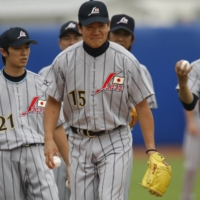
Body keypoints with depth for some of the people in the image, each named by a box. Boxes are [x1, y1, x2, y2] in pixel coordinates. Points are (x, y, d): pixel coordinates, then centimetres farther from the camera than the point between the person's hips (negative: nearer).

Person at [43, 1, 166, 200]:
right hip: (79, 143, 3)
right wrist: (49, 139, -8)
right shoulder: (64, 60, -4)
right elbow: (53, 102, 4)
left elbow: (142, 106, -4)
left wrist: (151, 149, -9)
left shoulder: (126, 60, -8)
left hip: (115, 143, -2)